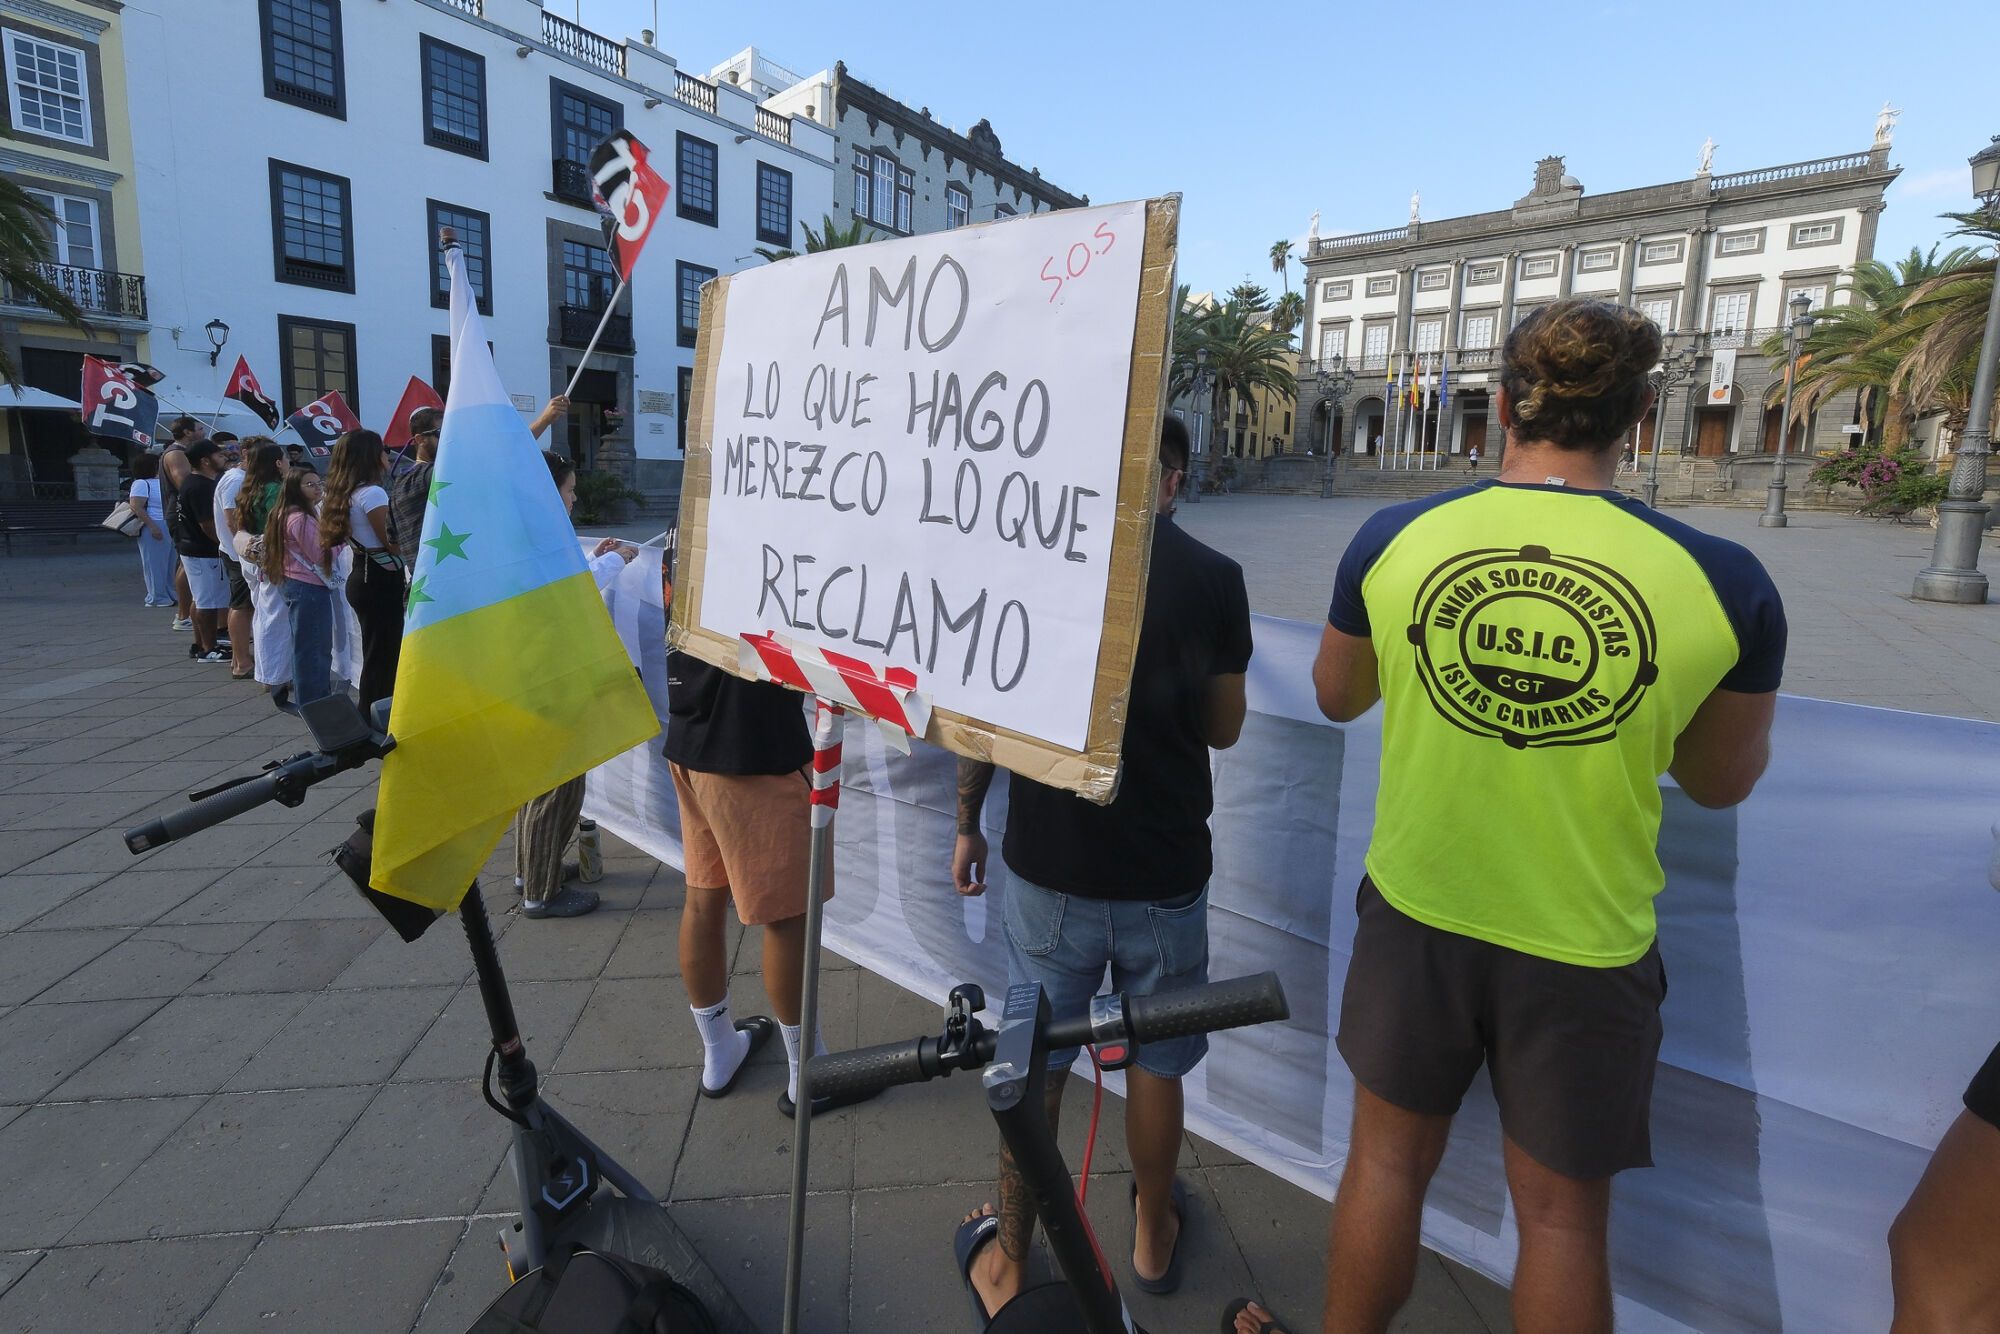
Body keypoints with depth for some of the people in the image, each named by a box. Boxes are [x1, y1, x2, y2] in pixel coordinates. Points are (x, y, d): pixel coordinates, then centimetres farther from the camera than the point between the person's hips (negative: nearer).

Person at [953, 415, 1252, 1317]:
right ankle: (1153, 1239, 43)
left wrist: (967, 826, 9)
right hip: (1165, 871, 1)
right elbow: (1222, 729, 3)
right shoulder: (1214, 577, -7)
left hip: (1048, 868, 0)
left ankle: (1009, 1263, 34)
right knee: (1155, 1067, 20)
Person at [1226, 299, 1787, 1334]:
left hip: (1416, 915, 1)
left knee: (1387, 1159, 20)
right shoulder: (1724, 583, -14)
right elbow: (1722, 783, 2)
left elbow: (1337, 697, 5)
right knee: (1562, 1212, 20)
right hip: (1585, 947, 0)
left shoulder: (1394, 539, -13)